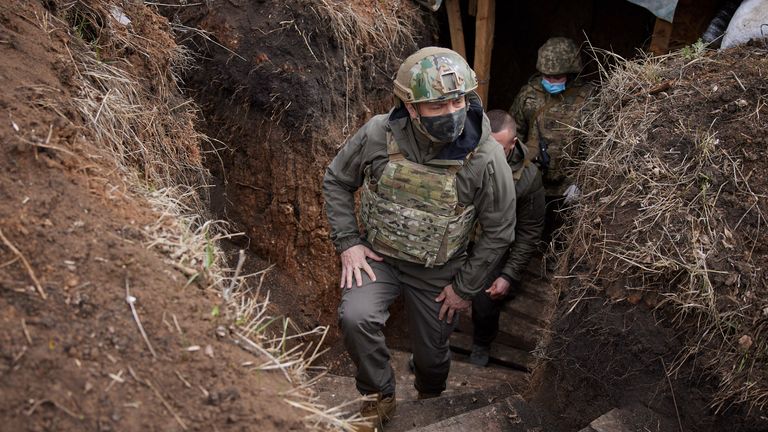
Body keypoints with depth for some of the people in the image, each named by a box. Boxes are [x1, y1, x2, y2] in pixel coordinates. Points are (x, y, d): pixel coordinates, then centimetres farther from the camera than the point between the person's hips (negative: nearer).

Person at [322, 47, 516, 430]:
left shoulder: (486, 158, -23)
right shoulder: (378, 135, -20)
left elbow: (498, 231, -10)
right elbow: (336, 181, -2)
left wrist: (465, 287, -5)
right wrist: (347, 242, -10)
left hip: (437, 272, 0)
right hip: (377, 256, 0)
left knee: (432, 355, 16)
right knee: (356, 318, -27)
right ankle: (380, 397, 2)